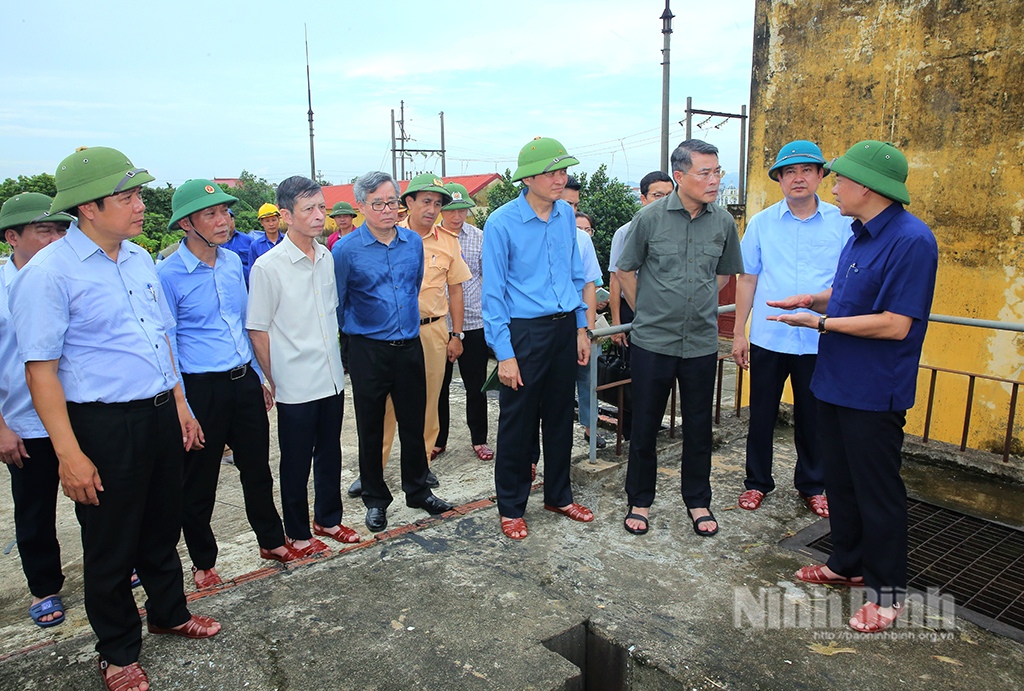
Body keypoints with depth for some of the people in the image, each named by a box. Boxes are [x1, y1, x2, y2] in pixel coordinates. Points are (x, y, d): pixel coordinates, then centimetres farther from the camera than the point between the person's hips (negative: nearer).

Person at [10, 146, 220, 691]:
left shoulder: (140, 259, 8)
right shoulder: (47, 273, -14)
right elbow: (40, 369, -15)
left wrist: (179, 405, 15)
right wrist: (69, 454, -18)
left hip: (161, 415, 6)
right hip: (104, 426, -6)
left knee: (162, 528, 22)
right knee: (110, 546, 11)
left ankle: (169, 614, 45)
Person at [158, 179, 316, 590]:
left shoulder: (233, 263, 6)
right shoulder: (168, 275, -12)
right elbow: (166, 345, -10)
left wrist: (261, 377, 16)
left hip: (244, 382, 5)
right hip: (201, 388, -5)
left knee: (257, 468, 16)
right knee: (199, 483, 10)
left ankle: (271, 540, 35)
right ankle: (203, 561, 31)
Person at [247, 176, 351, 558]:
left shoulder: (327, 257, 5)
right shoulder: (268, 267, -13)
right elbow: (258, 331, -9)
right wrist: (274, 381, -6)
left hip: (332, 379, 6)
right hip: (295, 385, -6)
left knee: (330, 454, 18)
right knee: (296, 463, 9)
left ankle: (327, 519, 36)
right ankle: (297, 532, 27)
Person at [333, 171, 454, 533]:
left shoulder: (414, 242, 5)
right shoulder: (346, 249, -8)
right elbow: (337, 303, 1)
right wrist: (358, 330, 9)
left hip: (409, 346, 4)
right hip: (368, 351, -3)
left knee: (414, 424, 12)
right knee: (371, 429, 8)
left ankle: (418, 490, 30)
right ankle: (375, 499, 24)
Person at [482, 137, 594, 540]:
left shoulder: (566, 215, 6)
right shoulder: (502, 223, -12)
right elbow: (493, 293, -11)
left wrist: (582, 328, 11)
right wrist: (505, 354, -14)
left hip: (565, 329, 6)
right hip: (524, 331, -5)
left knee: (561, 418, 16)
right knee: (517, 424, 4)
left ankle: (559, 496, 33)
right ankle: (511, 507, 22)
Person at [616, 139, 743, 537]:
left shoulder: (723, 222, 2)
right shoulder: (650, 217, -6)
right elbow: (625, 270, 4)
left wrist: (698, 304, 13)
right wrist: (646, 312, 5)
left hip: (701, 343, 3)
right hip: (652, 342, -2)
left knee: (698, 427, 12)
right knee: (644, 426, 7)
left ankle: (698, 501, 29)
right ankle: (639, 501, 24)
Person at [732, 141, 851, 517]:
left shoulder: (841, 222, 1)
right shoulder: (761, 223, 3)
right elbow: (747, 279, 5)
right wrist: (738, 333, 3)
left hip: (819, 341, 0)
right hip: (768, 338, 0)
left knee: (813, 417, 11)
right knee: (762, 415, 9)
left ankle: (812, 486, 30)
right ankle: (757, 482, 26)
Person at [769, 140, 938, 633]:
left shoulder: (910, 240, -20)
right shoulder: (860, 235, 10)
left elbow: (895, 325, -24)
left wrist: (821, 322, -18)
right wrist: (810, 300, 1)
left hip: (873, 393, -9)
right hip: (835, 382, 9)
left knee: (878, 492, 4)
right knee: (840, 480, 20)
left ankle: (888, 591, 20)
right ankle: (847, 565, 37)